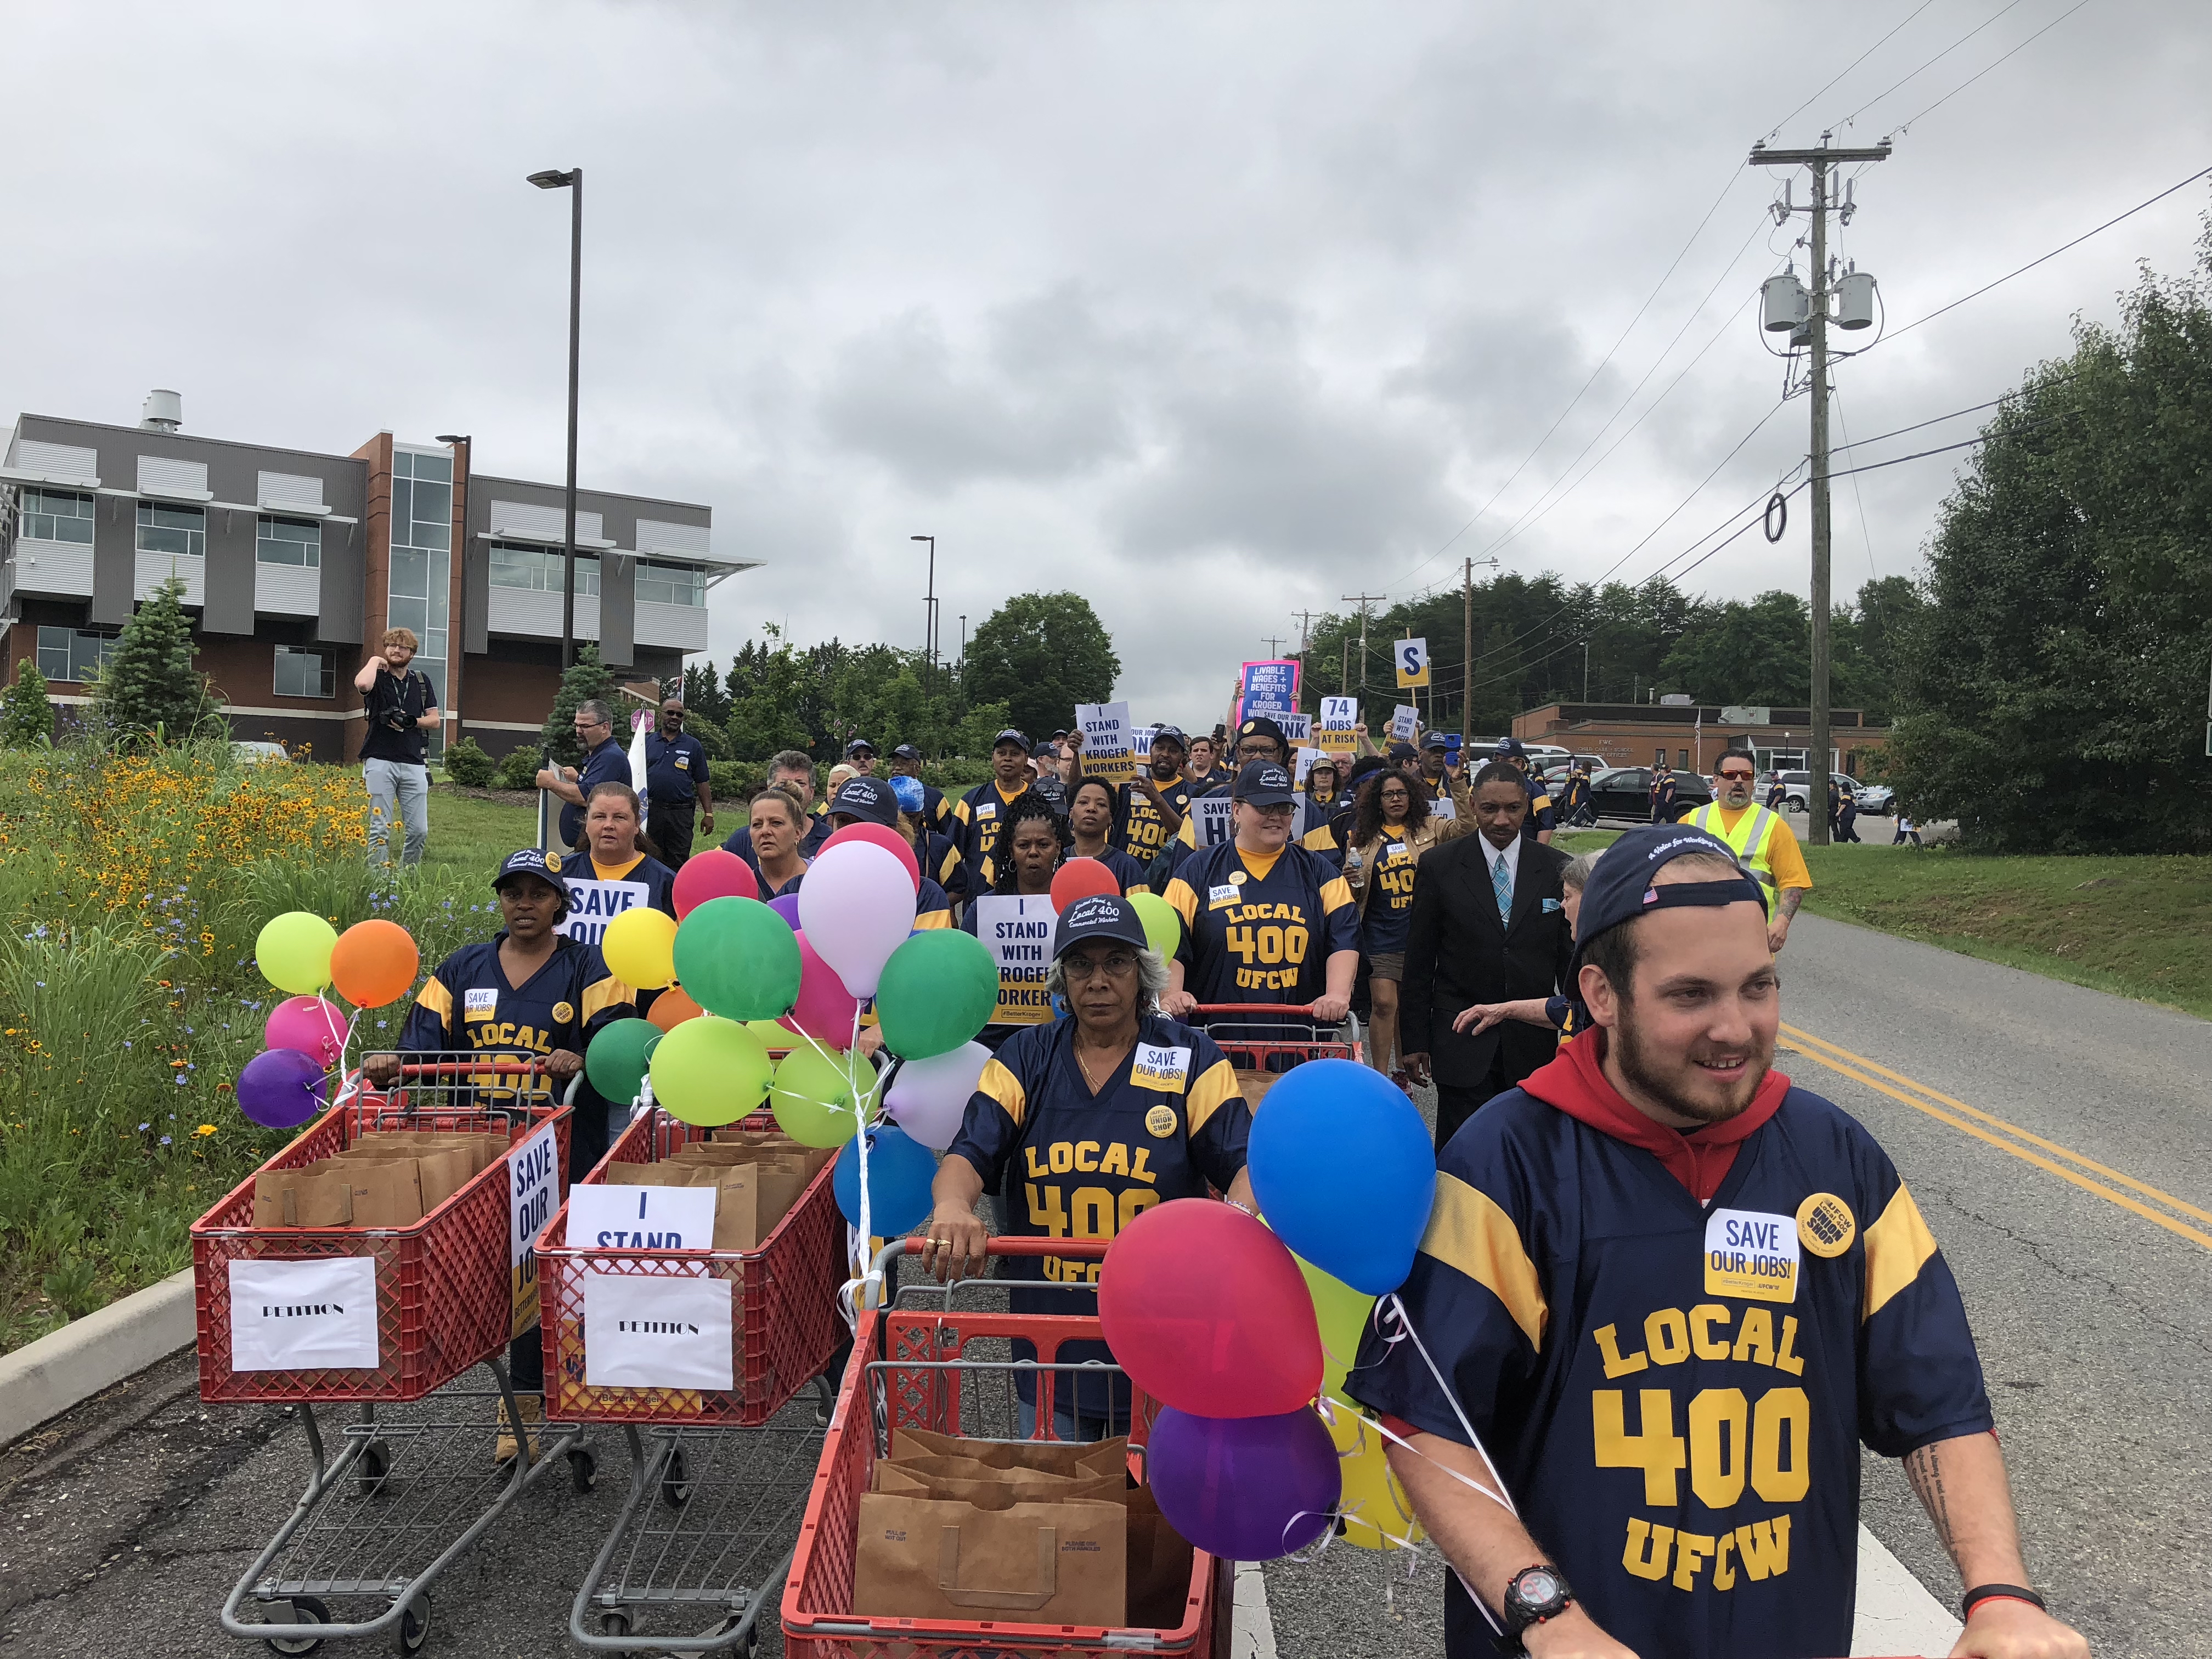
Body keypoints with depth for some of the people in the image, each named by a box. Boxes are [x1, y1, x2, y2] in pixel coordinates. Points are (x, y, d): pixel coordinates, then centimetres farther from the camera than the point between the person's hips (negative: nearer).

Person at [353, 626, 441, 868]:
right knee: (380, 829, -4)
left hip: (414, 764, 3)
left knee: (419, 830, 0)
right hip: (380, 761, -3)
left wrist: (411, 722, -5)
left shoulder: (422, 682, 16)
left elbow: (435, 720, 13)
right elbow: (362, 684, -21)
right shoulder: (377, 678, 5)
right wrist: (375, 661, -3)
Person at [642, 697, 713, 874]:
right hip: (650, 811, 1)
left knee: (678, 863, 1)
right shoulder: (647, 742, 10)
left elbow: (703, 783, 7)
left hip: (682, 814, -1)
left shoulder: (693, 746, 8)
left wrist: (709, 814, 2)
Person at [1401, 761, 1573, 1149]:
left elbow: (1569, 956, 7)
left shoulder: (1555, 867, 2)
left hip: (1533, 1041, 2)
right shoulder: (1439, 866, -2)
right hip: (1462, 1041, -1)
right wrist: (1415, 1040, 0)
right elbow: (1419, 961, 1)